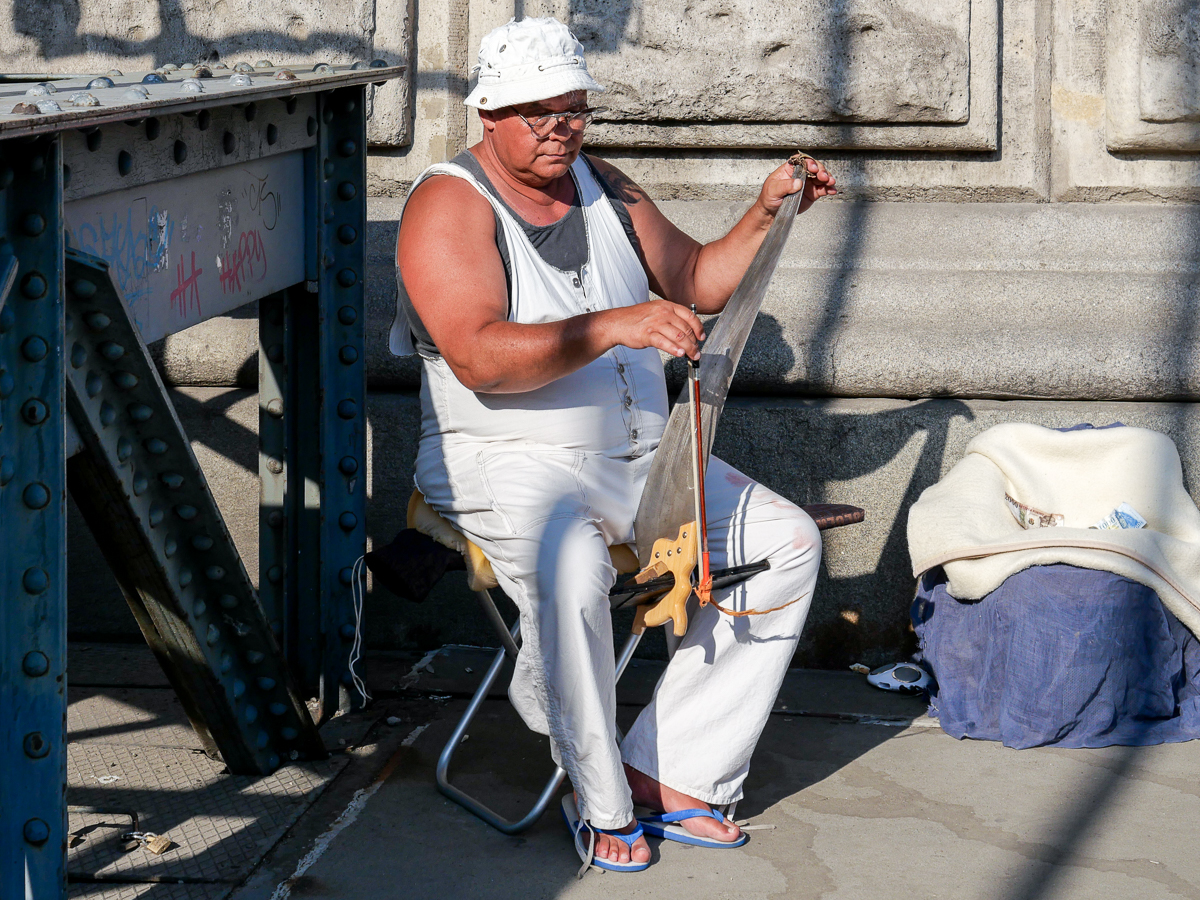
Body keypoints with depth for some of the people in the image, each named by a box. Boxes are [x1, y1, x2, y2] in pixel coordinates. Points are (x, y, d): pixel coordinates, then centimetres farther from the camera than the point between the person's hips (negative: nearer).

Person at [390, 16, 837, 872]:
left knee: (789, 542, -6)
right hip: (505, 460, -7)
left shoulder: (604, 188, 12)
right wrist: (615, 327, -36)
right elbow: (480, 358, -25)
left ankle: (668, 770, -7)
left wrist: (765, 215, 5)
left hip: (638, 457, 8)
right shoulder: (450, 205, -10)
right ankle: (601, 802, -20)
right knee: (570, 563, -39)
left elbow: (699, 280, 23)